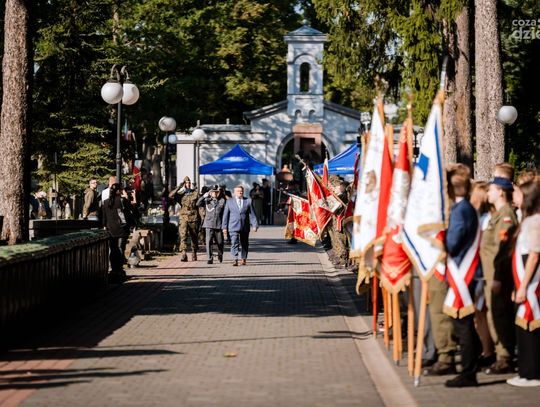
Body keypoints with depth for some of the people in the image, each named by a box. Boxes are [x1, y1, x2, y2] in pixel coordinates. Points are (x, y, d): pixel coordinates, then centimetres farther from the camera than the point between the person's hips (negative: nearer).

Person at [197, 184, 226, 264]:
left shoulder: (222, 201, 5)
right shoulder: (207, 200, 8)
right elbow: (198, 204, -5)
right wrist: (204, 196, -16)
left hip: (219, 225, 0)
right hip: (209, 225, 0)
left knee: (220, 243, 8)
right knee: (208, 242, -9)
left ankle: (220, 255, 34)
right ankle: (210, 258, -5)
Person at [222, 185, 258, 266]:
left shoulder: (248, 201, 5)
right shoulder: (229, 201, 5)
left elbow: (252, 214, 3)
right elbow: (225, 215, 6)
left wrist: (254, 225, -6)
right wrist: (224, 227, 1)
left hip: (245, 227, 2)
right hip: (234, 227, -2)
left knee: (245, 244, 10)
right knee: (234, 243, -14)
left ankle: (244, 259, 23)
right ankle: (235, 260, -20)